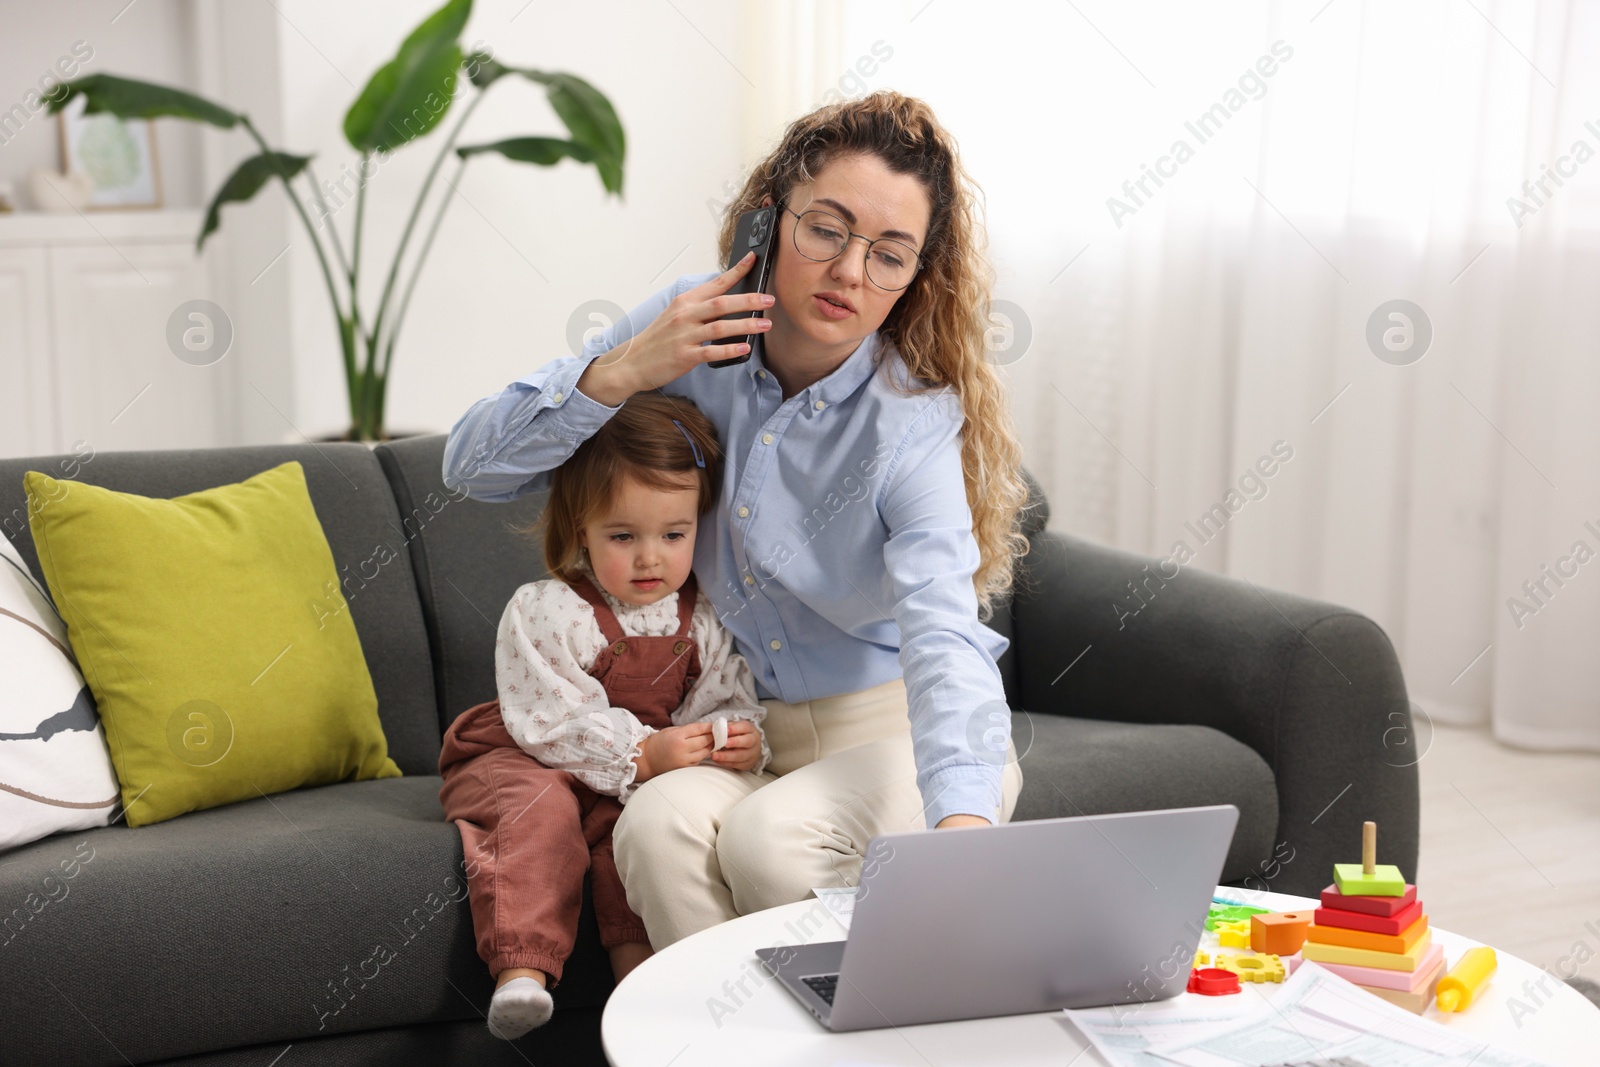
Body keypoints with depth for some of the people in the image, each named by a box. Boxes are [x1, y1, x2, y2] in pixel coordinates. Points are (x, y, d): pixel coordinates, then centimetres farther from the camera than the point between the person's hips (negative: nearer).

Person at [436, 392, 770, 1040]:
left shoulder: (704, 621, -5)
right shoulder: (543, 612, -19)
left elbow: (729, 702, 0)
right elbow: (552, 724, -22)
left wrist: (739, 740, -26)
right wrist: (644, 754, -32)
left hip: (643, 770, 3)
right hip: (519, 758, -3)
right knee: (542, 811, -33)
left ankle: (638, 961, -26)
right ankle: (522, 967, -39)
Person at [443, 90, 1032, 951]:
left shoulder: (913, 421, -17)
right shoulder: (691, 329, -6)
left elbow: (942, 636, -34)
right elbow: (473, 465, -4)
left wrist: (962, 824, -53)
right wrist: (626, 370, -21)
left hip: (899, 733, -3)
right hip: (744, 734, 3)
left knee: (767, 838, -31)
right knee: (659, 825, -29)